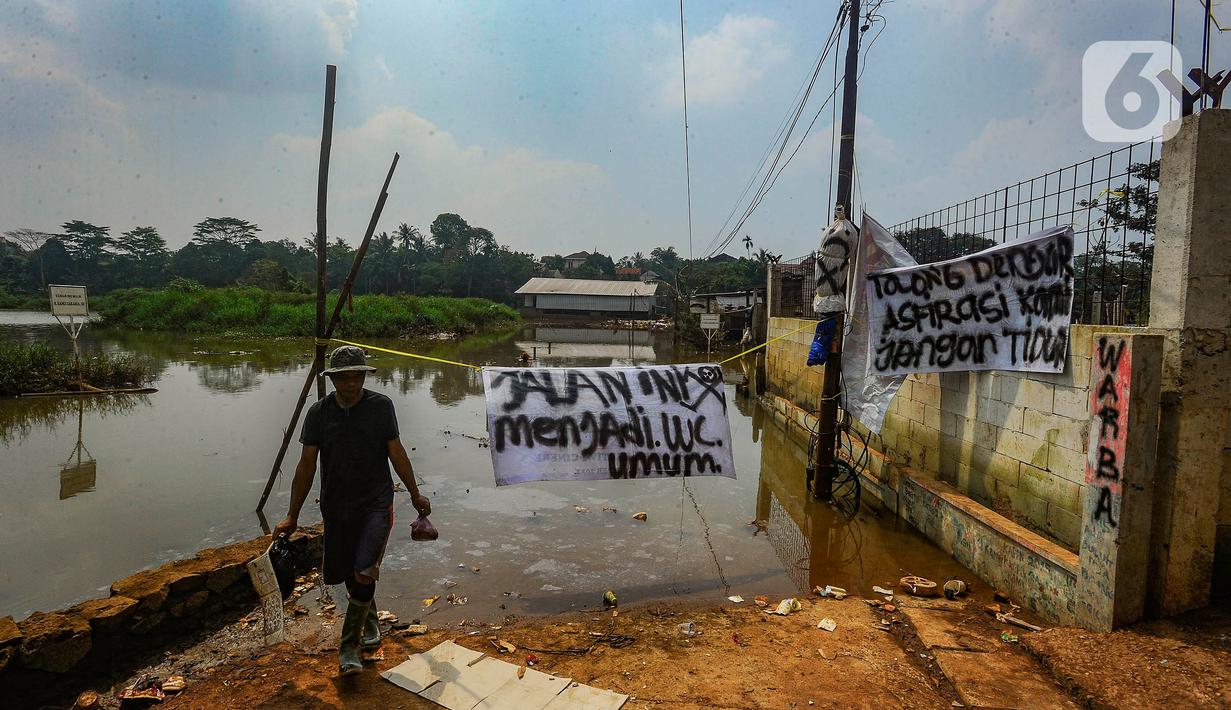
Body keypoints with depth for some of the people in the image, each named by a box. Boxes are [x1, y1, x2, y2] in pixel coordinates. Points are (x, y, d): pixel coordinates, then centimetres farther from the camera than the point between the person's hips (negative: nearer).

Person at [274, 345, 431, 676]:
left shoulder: (381, 406, -5)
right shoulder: (319, 413, -2)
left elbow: (396, 453, 3)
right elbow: (306, 465, 1)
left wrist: (415, 495, 8)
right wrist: (292, 517, 0)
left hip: (376, 503, -2)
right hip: (336, 506, 3)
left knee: (364, 572, -16)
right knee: (346, 574, 13)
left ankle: (349, 645, 4)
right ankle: (369, 618, 44)